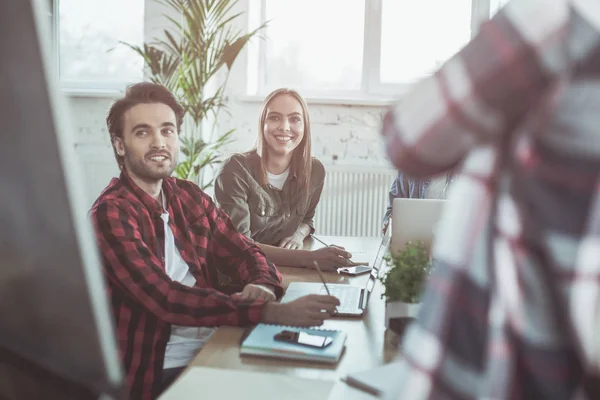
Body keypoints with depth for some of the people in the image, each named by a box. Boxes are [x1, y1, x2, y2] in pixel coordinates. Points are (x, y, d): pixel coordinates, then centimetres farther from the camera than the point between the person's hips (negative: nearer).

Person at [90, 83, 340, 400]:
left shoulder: (189, 197, 8)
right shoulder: (111, 213, -15)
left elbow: (244, 252, 10)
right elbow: (165, 298, -26)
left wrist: (264, 286, -15)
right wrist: (272, 312, -34)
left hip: (216, 343, 7)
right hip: (159, 369, -6)